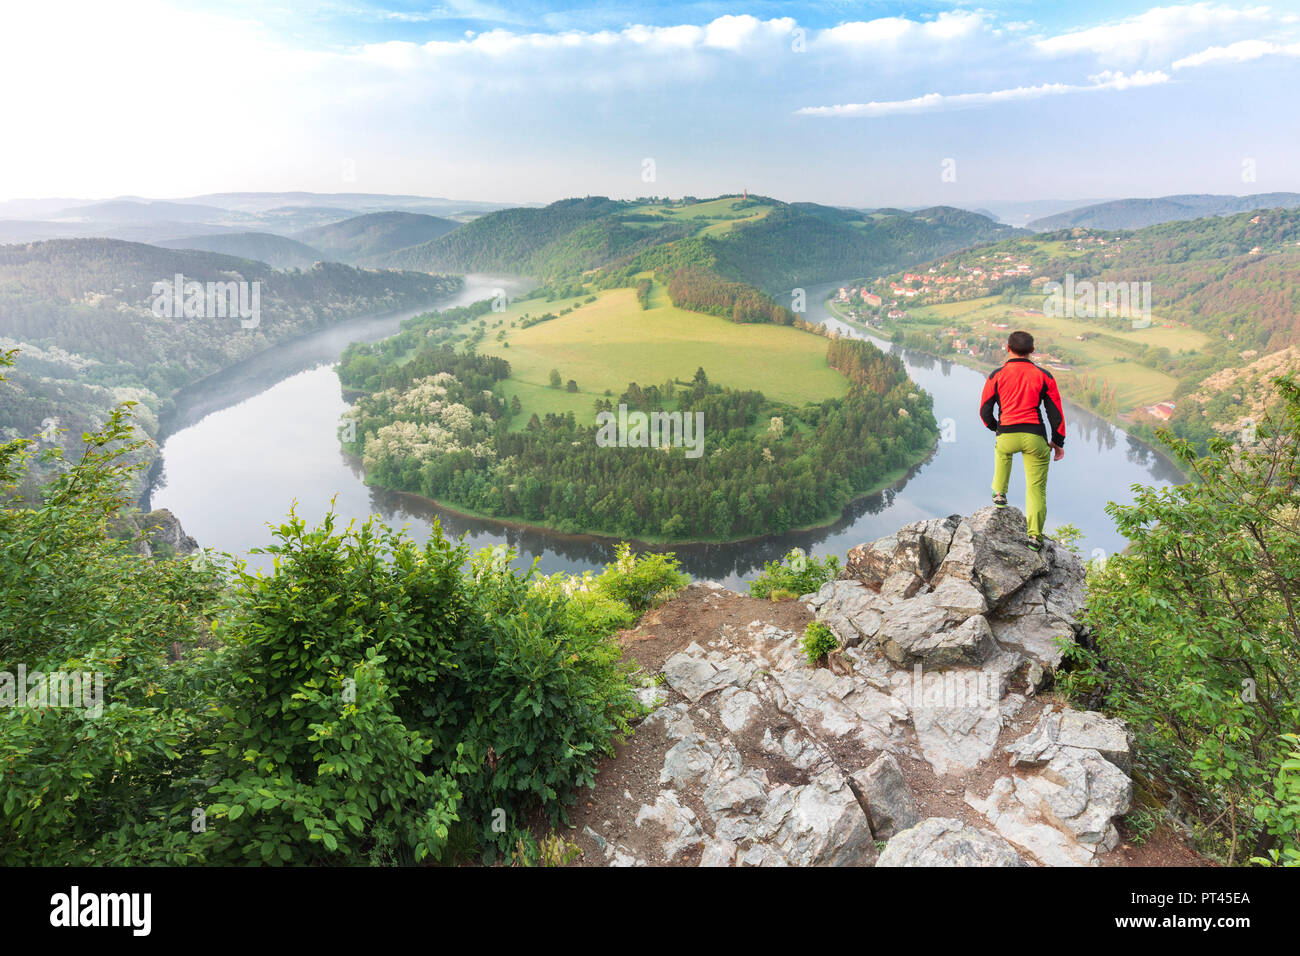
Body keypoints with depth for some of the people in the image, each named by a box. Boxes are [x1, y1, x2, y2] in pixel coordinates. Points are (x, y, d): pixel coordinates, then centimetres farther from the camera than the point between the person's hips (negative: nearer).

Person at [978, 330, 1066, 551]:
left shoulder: (996, 376, 3)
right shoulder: (1044, 376, 5)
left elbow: (985, 411, 7)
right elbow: (1056, 412, 6)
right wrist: (1058, 442, 16)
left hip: (1006, 436, 1)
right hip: (1035, 438, 0)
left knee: (1002, 451, 38)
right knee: (1037, 487, 8)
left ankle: (1000, 494, 35)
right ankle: (1035, 535, 4)